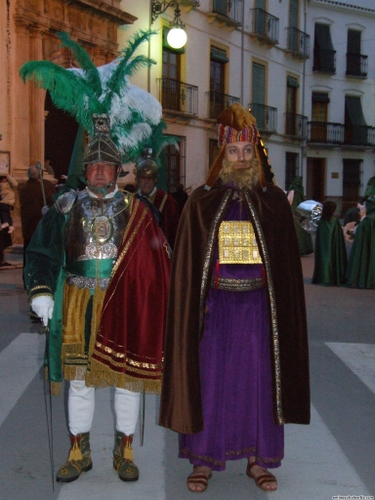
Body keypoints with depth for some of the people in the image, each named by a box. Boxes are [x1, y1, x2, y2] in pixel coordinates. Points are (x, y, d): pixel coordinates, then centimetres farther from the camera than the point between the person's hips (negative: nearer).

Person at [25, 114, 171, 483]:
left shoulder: (134, 211, 4)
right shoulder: (66, 207, 6)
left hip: (123, 303, 0)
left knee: (126, 375, 4)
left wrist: (147, 302, -5)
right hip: (79, 302, 1)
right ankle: (79, 452, 21)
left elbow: (156, 259, 3)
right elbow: (41, 252, 5)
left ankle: (124, 451, 19)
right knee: (78, 377, 6)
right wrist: (41, 292, -6)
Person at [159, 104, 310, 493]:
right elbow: (187, 263, 1)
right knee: (209, 378, 4)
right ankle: (203, 460, 17)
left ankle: (257, 459, 21)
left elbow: (287, 260, 4)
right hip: (216, 305, -1)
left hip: (259, 306, 1)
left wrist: (282, 310, -2)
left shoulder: (273, 200, 4)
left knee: (258, 379, 7)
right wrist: (193, 308, -6)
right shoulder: (202, 202, 2)